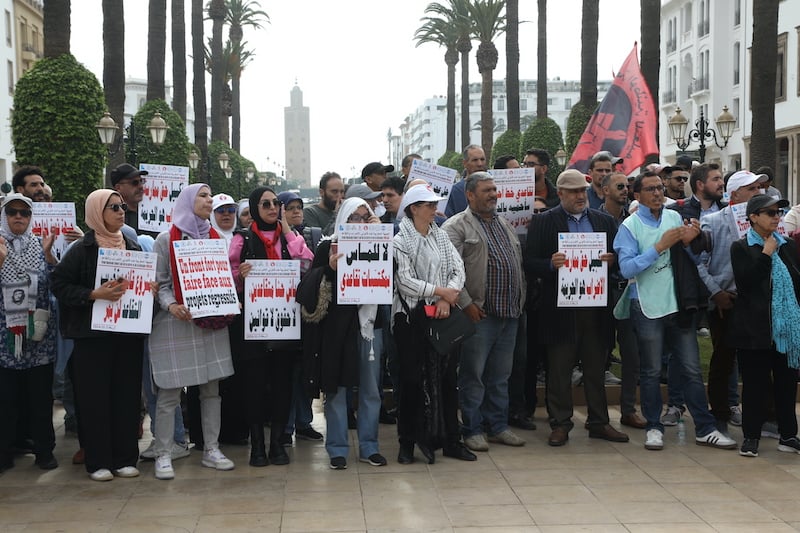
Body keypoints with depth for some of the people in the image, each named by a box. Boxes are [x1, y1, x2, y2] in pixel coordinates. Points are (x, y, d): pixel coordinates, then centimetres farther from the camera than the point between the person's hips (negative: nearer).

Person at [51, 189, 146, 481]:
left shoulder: (133, 247, 12)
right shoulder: (82, 249, -2)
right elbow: (60, 285, -7)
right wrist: (94, 294, -18)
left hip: (129, 331, 4)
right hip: (93, 333, -4)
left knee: (127, 394, 5)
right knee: (94, 396, -1)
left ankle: (125, 457, 15)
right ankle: (98, 461, 9)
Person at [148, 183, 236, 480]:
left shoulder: (215, 238, 12)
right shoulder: (166, 239, -1)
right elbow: (159, 281, -3)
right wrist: (171, 305, -20)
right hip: (175, 323, -4)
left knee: (211, 388, 8)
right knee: (169, 392, -3)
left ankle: (211, 450, 18)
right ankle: (163, 455, 6)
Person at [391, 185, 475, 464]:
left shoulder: (441, 236, 10)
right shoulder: (400, 241, -5)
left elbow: (458, 269, 3)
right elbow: (405, 281, -14)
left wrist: (447, 300, -12)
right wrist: (440, 291, -13)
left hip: (443, 315, 5)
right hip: (411, 317, -5)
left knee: (447, 378, 8)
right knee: (412, 380, 1)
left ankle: (451, 440, 17)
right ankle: (407, 443, 13)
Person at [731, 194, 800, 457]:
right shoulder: (741, 248, -2)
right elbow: (745, 283, -15)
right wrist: (766, 254, -14)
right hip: (755, 327, -4)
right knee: (754, 383, 2)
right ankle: (751, 436, 11)